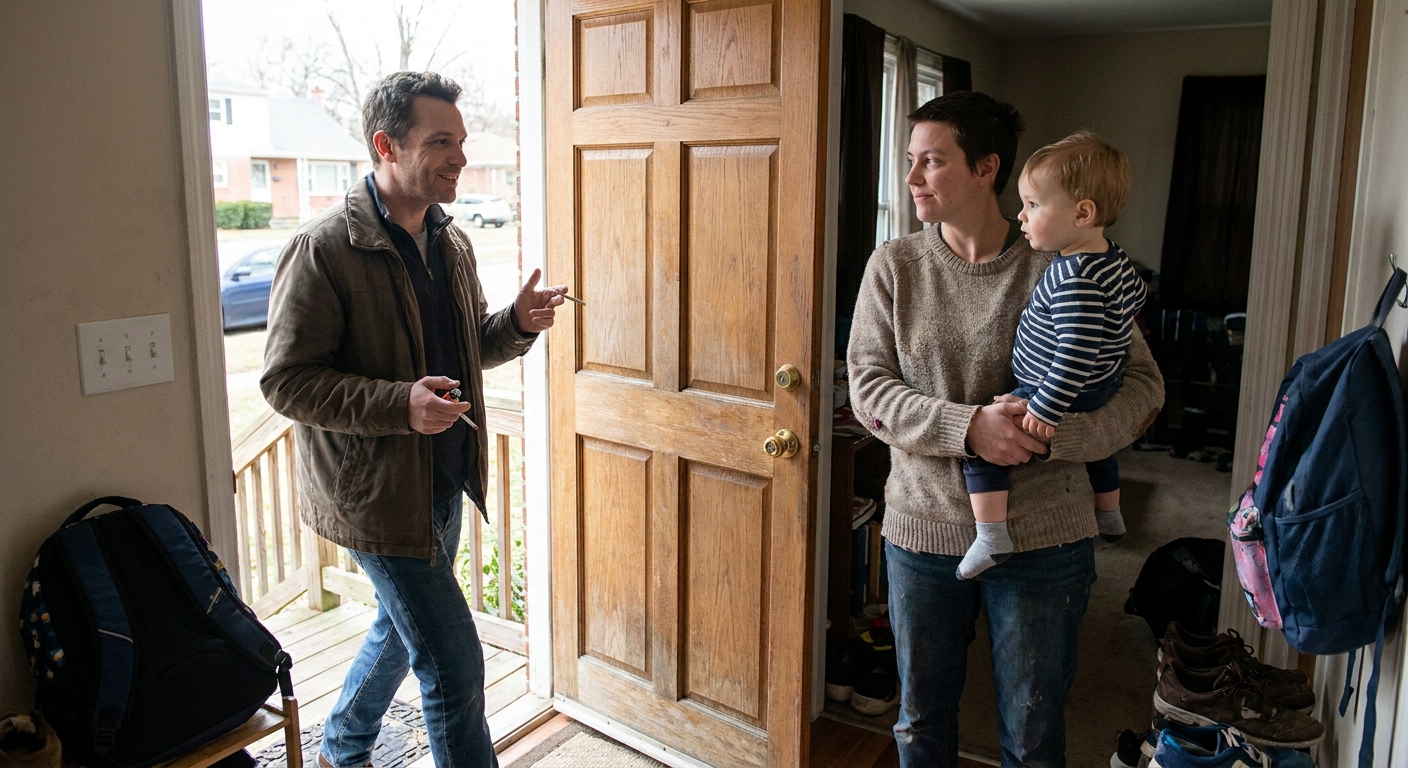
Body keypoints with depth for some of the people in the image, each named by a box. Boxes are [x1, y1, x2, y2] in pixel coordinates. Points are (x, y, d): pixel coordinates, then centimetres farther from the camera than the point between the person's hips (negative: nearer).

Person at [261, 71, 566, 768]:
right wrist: (400, 405, -30)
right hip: (376, 493, -8)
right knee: (455, 662, -3)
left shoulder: (450, 241, 6)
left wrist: (517, 323, -6)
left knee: (402, 627, 25)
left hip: (443, 481, 8)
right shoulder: (323, 250, -17)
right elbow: (285, 380, -18)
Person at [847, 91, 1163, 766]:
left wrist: (1051, 434, -23)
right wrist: (967, 426, -23)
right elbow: (868, 388, -7)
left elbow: (1143, 385, -6)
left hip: (1043, 538, -1)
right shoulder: (893, 266, -2)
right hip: (923, 529, 2)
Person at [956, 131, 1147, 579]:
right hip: (1102, 396, 10)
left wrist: (1045, 411, -32)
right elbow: (1138, 295, 22)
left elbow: (1077, 353, -35)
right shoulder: (1117, 260, 1)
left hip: (1063, 396, -10)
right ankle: (1109, 520, 55)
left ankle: (991, 537, -13)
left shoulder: (1074, 279, -30)